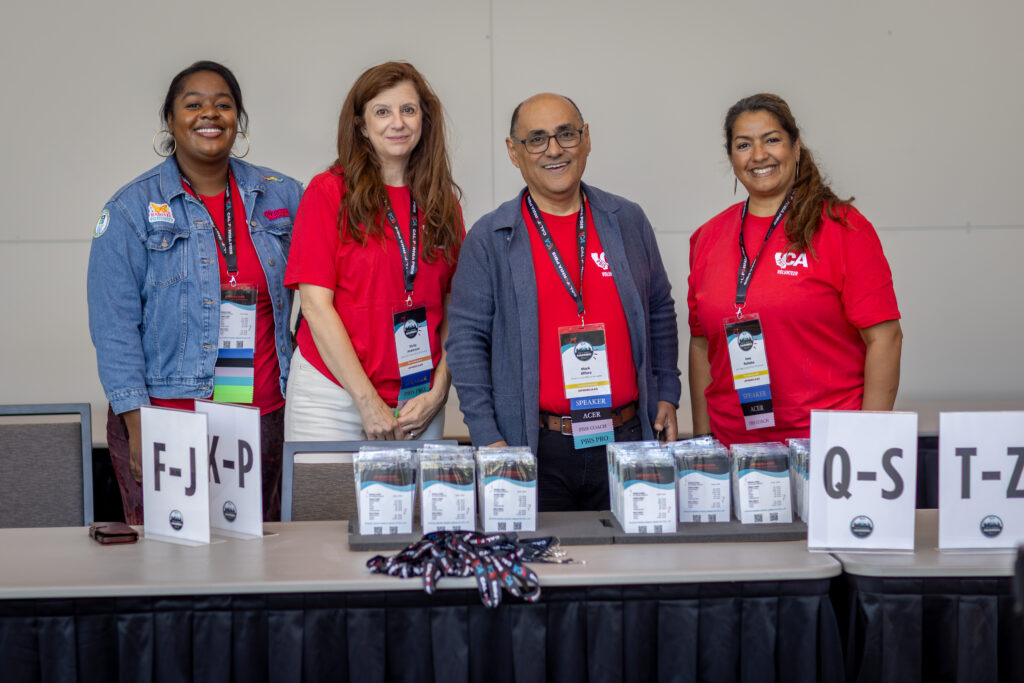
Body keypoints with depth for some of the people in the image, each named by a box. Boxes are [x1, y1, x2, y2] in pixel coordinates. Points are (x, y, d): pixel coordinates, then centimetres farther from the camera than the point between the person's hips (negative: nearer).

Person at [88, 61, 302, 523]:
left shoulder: (281, 197, 8)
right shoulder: (132, 208, 0)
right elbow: (114, 326, -5)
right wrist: (137, 427, -12)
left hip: (263, 416, 3)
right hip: (166, 416, -3)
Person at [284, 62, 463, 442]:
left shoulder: (443, 202, 9)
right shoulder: (329, 192, -3)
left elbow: (453, 307, 8)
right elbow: (316, 304, -9)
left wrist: (438, 392, -4)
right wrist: (368, 401, -12)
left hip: (419, 403, 3)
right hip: (334, 394, -3)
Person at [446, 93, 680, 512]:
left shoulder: (628, 221, 10)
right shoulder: (489, 238, 0)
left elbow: (660, 312, 17)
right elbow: (467, 340, -1)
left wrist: (666, 395, 10)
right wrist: (488, 438, -8)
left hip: (626, 438, 3)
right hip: (537, 447, -2)